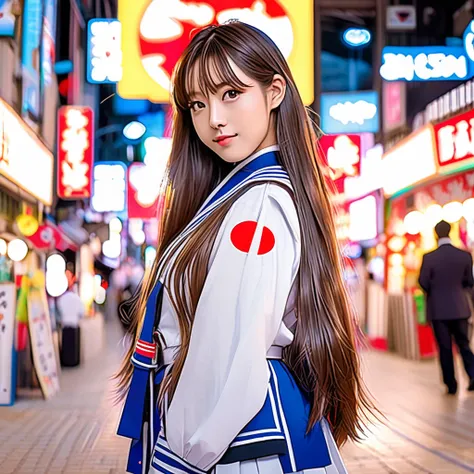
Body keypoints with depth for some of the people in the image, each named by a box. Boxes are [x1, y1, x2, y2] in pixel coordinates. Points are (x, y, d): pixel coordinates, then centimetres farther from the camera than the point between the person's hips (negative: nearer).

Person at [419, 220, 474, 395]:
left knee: (445, 348, 7)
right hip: (460, 308, 2)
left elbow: (423, 283, -7)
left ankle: (451, 385, 9)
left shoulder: (429, 258, -13)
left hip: (438, 309, -1)